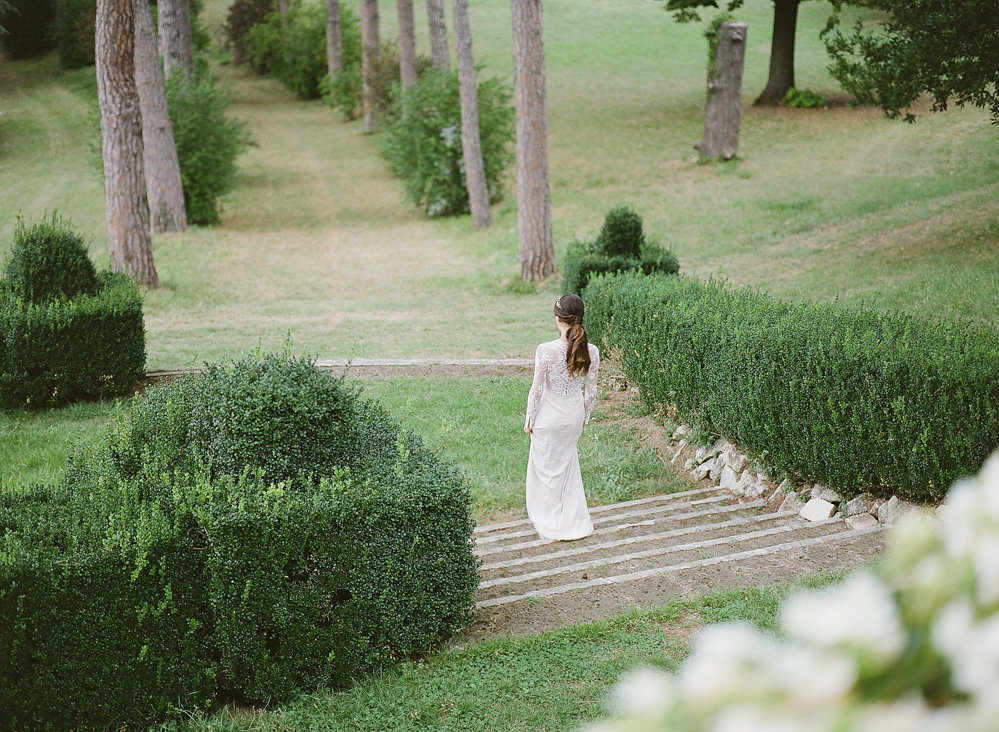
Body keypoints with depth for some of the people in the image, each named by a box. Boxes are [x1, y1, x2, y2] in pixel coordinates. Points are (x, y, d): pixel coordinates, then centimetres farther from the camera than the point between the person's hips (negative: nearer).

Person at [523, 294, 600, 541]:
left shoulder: (545, 351, -25)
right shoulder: (591, 351, -14)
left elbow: (537, 390, -16)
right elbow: (591, 391, -3)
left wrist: (529, 418, -1)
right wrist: (585, 416, 14)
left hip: (549, 416, -4)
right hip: (574, 415, 4)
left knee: (546, 468, 16)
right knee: (567, 461, 26)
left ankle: (551, 526, 28)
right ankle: (575, 522, 34)